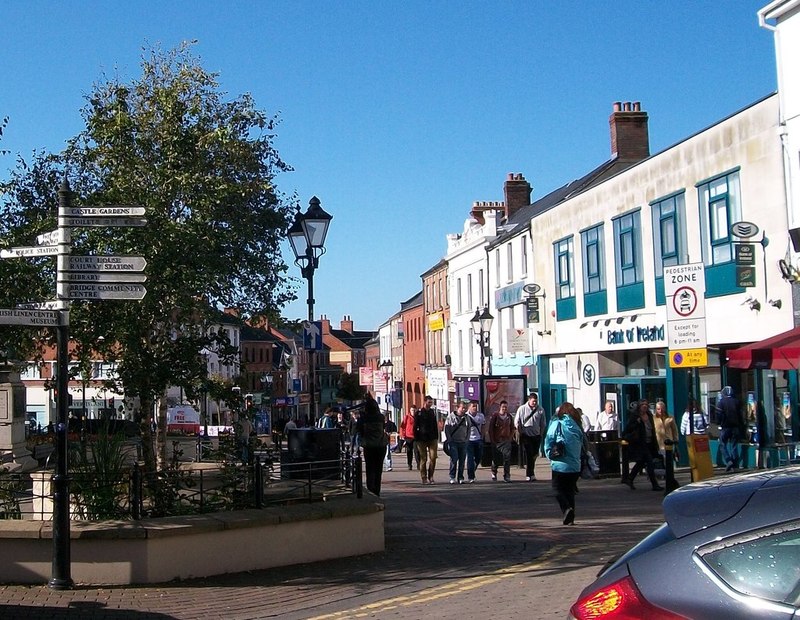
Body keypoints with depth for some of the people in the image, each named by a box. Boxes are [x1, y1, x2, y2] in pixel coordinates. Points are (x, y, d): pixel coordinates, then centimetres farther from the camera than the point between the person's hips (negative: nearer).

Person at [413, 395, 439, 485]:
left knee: (433, 458, -4)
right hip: (422, 439, -3)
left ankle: (430, 477, 7)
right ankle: (424, 478, 7)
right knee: (423, 459, 1)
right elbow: (415, 427, -2)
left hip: (432, 439, 3)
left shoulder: (433, 412, 11)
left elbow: (435, 426, 16)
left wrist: (436, 438, 10)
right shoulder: (419, 413, -1)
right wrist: (416, 439, -7)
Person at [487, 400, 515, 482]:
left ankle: (506, 476, -7)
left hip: (507, 441, 2)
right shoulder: (495, 415, -2)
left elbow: (512, 428, 18)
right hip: (496, 441, -2)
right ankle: (494, 473, 33)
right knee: (496, 458, 7)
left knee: (507, 458, -10)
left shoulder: (509, 417, 8)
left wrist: (510, 437, 7)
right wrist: (492, 440, -5)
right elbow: (490, 428, -2)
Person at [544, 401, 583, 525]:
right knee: (570, 490, 14)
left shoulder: (556, 424, -5)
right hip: (575, 465, 4)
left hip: (560, 464, -4)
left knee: (557, 488, 7)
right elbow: (581, 444, 8)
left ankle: (566, 507, -18)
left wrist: (550, 455, 6)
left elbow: (548, 443, -6)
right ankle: (570, 518, 12)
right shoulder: (576, 426, 5)